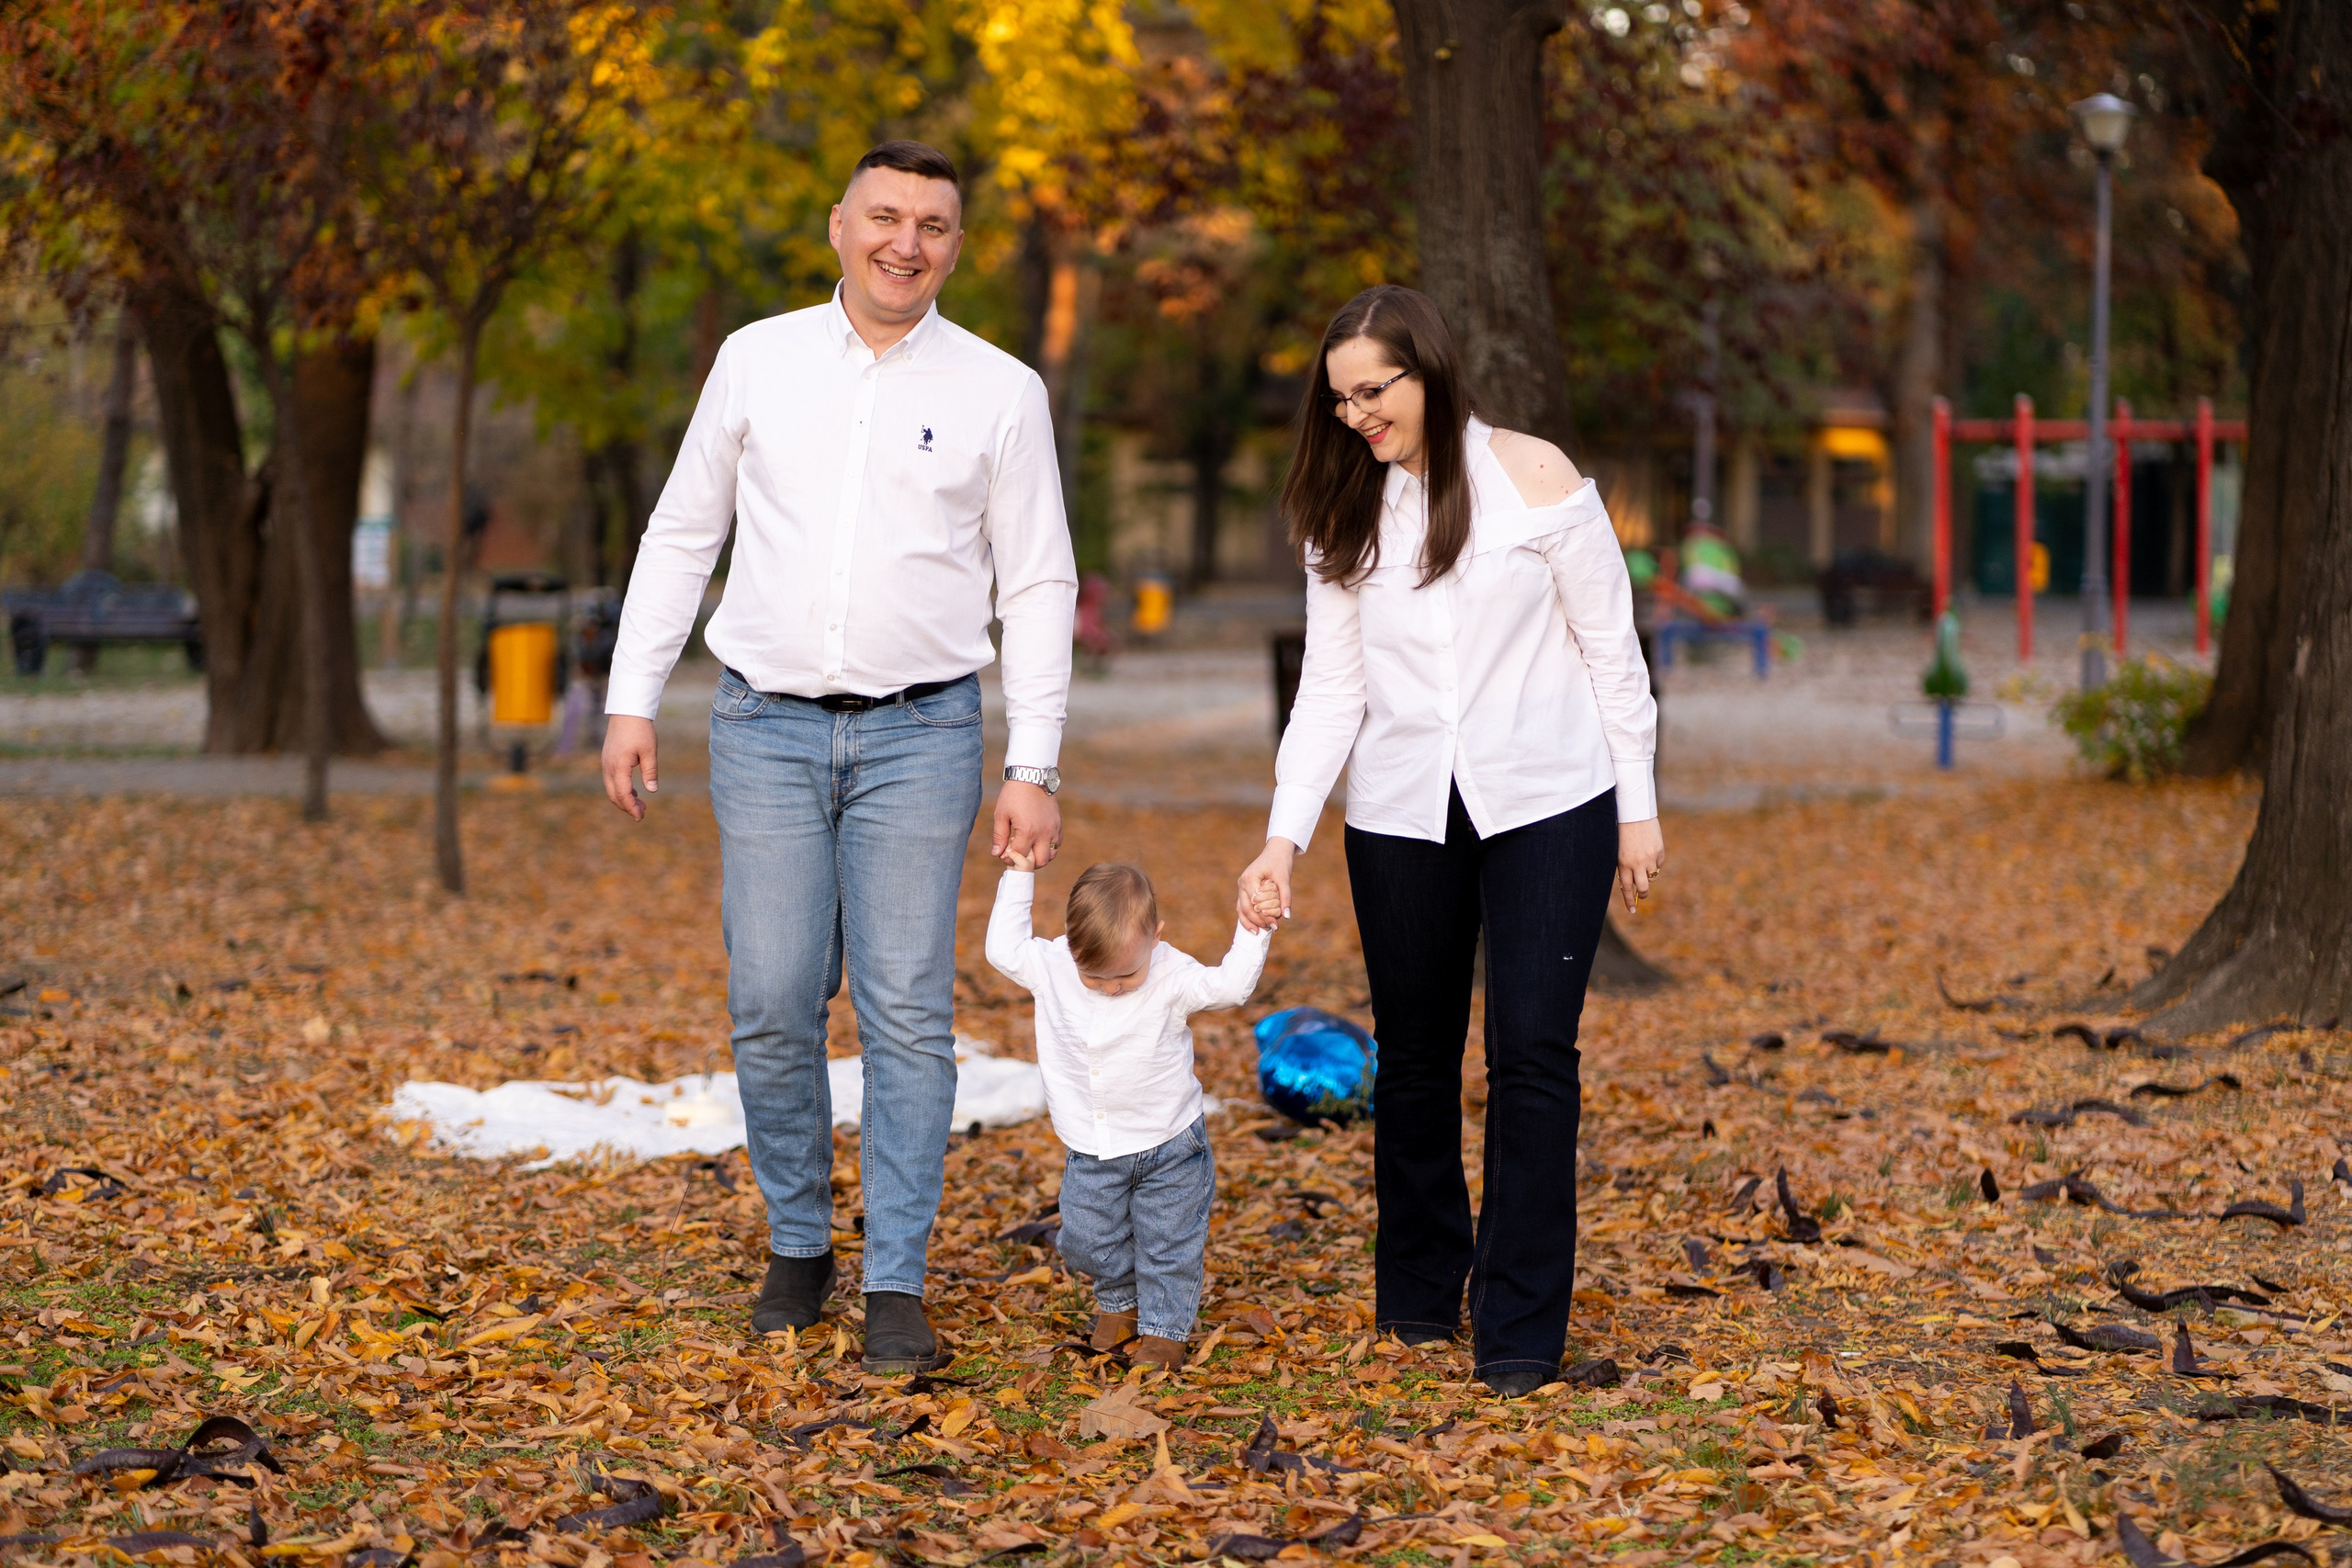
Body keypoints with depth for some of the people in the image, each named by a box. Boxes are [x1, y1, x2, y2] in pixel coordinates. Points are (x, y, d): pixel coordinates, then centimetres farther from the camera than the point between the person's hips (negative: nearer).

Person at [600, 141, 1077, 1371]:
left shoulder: (1000, 392, 3)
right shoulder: (758, 360, 6)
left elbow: (1039, 588, 4)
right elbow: (681, 537, 12)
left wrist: (1034, 767, -2)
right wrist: (632, 699, 5)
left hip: (919, 734, -1)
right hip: (767, 726, 1)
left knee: (907, 1013, -4)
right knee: (772, 1007, -1)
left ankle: (896, 1284, 2)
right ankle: (797, 1245, 18)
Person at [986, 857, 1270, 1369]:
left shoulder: (1173, 978, -18)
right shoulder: (1051, 967, -10)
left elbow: (1231, 985, -17)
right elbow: (1004, 949, 3)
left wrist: (1253, 929, -27)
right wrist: (1019, 877, 2)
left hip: (1169, 1146, -3)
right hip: (1092, 1152, 3)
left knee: (1168, 1243, 4)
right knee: (1088, 1240, 9)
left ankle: (1165, 1327, 20)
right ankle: (1119, 1303, 36)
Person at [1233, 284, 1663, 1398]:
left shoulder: (1534, 480, -5)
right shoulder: (1343, 516, 5)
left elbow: (1611, 650, 0)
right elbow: (1330, 689, 4)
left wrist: (1638, 807, 1)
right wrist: (1284, 837, -6)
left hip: (1547, 805, -3)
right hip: (1402, 819, 3)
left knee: (1533, 1054, -9)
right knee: (1415, 1057, 9)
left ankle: (1521, 1328, -3)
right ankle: (1419, 1293, 25)